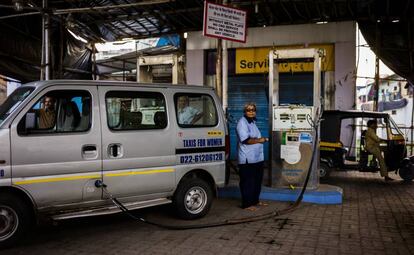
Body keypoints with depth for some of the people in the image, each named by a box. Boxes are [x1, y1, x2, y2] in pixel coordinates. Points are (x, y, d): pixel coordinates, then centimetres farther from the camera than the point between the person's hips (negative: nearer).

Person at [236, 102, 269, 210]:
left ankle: (255, 200, 29)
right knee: (248, 182, -3)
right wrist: (259, 140, -15)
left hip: (257, 158, 10)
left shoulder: (252, 122, 17)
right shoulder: (242, 122, -13)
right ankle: (247, 204, 4)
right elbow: (246, 140, -21)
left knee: (257, 181, 16)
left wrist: (262, 139, 9)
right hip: (247, 159, -10)